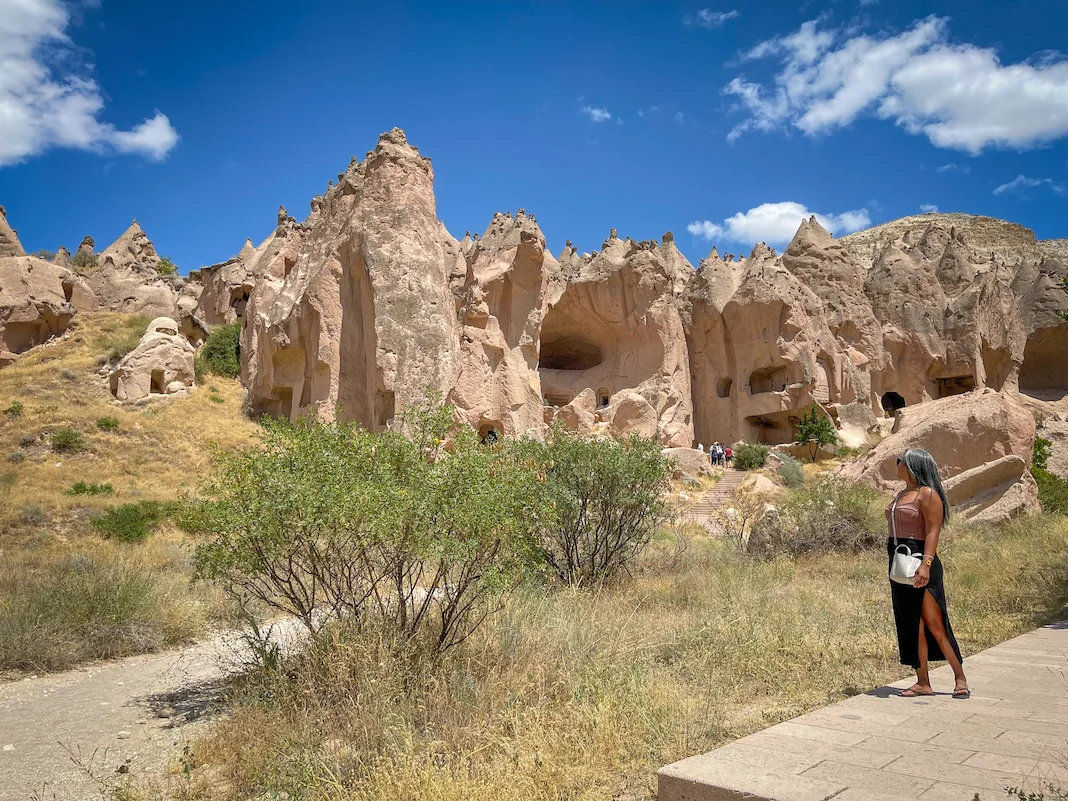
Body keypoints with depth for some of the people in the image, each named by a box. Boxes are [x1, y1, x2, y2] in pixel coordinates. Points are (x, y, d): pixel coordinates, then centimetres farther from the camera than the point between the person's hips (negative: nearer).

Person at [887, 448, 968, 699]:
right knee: (911, 625, 8)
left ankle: (960, 678, 9)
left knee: (934, 624, -5)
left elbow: (933, 532, -15)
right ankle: (922, 683, 13)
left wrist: (926, 564, -25)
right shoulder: (902, 494, 17)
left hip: (920, 562, -8)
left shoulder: (927, 494, -8)